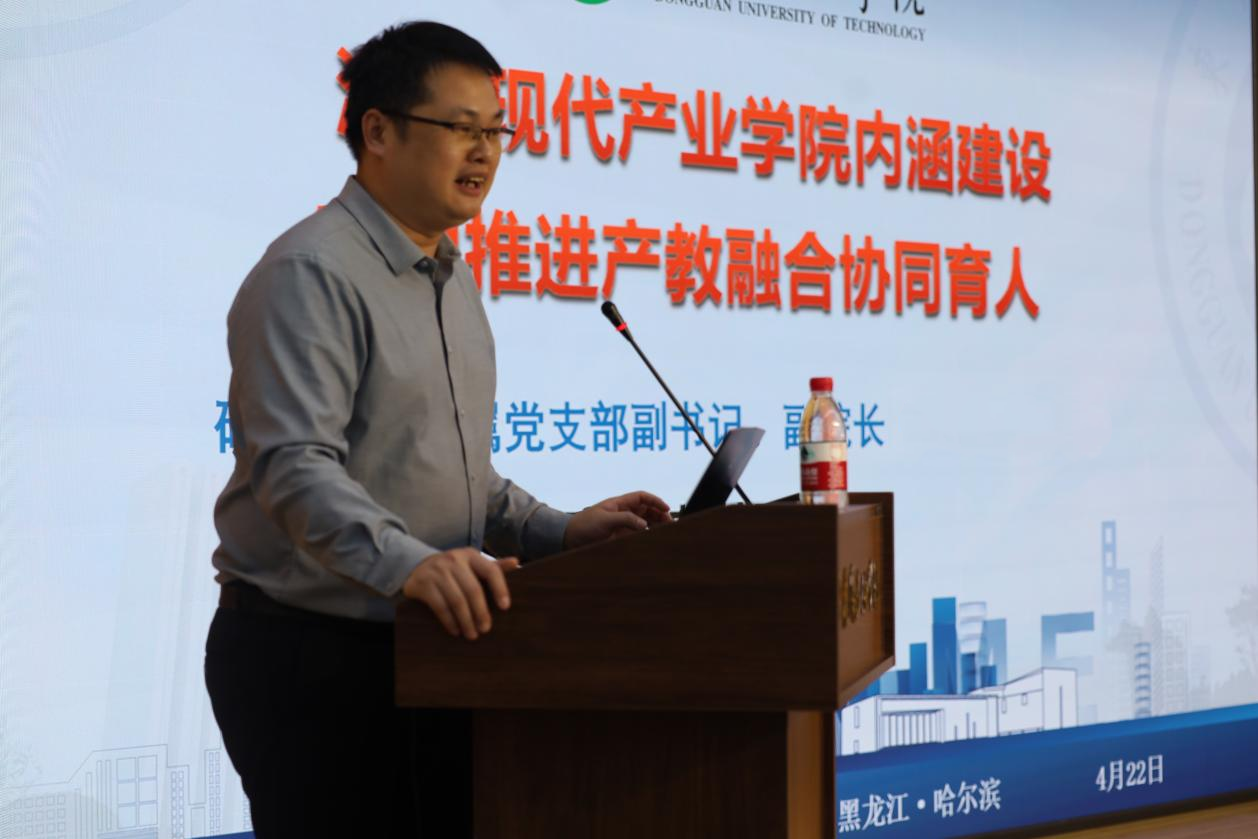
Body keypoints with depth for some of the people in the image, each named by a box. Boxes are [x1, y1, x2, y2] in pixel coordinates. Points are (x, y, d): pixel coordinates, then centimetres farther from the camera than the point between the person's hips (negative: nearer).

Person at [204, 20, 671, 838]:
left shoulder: (453, 277, 17)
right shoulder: (313, 274, -14)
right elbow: (295, 466, -26)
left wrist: (557, 532, 9)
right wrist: (410, 564, -41)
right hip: (309, 655, -9)